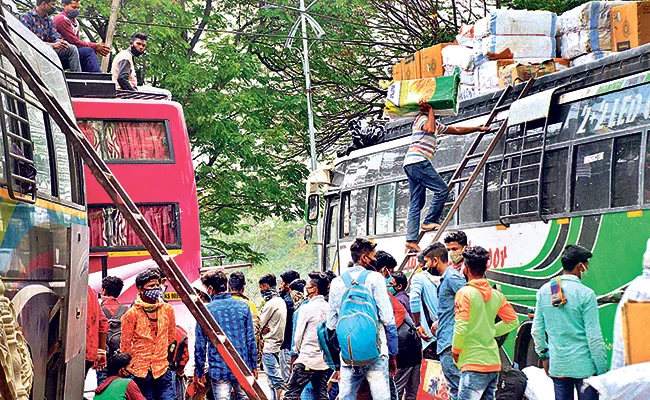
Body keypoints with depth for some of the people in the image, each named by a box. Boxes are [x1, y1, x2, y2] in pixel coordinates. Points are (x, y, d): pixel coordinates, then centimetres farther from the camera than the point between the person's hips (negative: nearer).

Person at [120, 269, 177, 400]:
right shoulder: (132, 314, -5)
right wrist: (130, 367, 5)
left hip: (163, 370, 3)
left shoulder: (167, 310, 6)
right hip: (141, 373, -3)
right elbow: (125, 345, 2)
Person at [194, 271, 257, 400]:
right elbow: (251, 340, 2)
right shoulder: (243, 307, 0)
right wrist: (254, 366, 11)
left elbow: (200, 345, -2)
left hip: (219, 370, -2)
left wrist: (199, 372, 7)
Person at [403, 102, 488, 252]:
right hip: (418, 161, -10)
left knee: (416, 204, 2)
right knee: (442, 189, -10)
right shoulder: (422, 117, 0)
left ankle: (411, 240, -5)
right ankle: (429, 222, -9)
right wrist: (430, 110, -10)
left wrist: (478, 128, 38)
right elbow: (430, 130, -22)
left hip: (410, 165, 10)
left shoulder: (435, 123, 28)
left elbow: (457, 130, 35)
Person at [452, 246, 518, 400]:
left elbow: (460, 327, -16)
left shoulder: (465, 293, -11)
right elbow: (513, 321, 17)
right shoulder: (496, 295, 9)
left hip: (474, 364, -7)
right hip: (494, 363, 7)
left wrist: (456, 350, -1)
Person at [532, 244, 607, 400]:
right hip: (584, 366, -5)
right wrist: (602, 370, -6)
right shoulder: (585, 294, -12)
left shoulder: (544, 291, 3)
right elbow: (594, 337, -12)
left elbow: (536, 330, 9)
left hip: (557, 365, 5)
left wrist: (543, 355, 22)